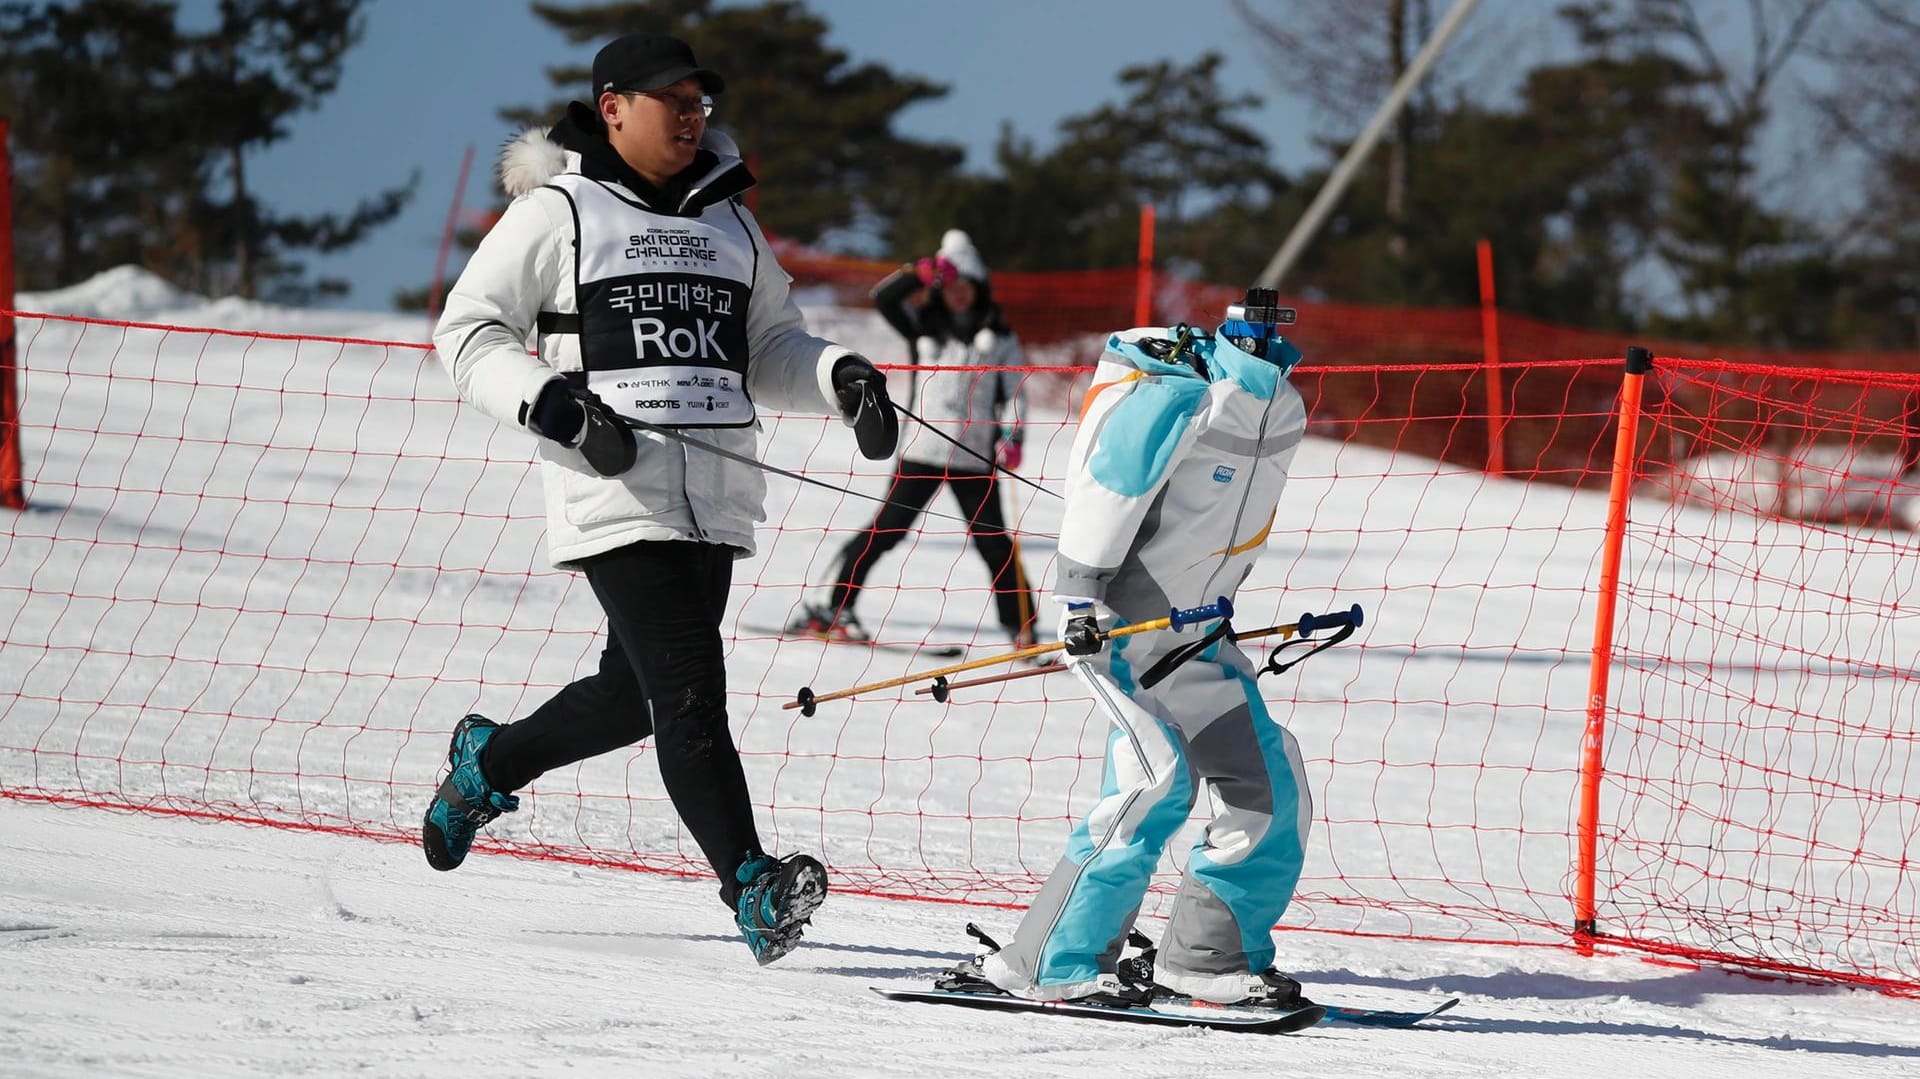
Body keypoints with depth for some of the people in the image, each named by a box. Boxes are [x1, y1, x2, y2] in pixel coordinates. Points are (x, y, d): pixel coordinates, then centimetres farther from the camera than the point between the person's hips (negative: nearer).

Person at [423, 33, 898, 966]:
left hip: (716, 495, 6)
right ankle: (752, 889, -19)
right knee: (690, 689, -15)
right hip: (617, 494, -6)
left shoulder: (726, 222, 20)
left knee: (636, 696, 13)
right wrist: (552, 403, -15)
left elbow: (770, 348, 24)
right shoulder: (555, 213, 2)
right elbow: (469, 332, 2)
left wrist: (839, 378, 2)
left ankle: (489, 763, 39)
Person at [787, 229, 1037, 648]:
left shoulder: (998, 337, 7)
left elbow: (1013, 394, 7)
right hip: (923, 448, 0)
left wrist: (1012, 437, -9)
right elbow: (884, 297, -6)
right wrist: (921, 273, -22)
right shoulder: (924, 324, 8)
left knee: (994, 541, 0)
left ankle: (1020, 626, 4)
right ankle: (834, 607, 7)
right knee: (887, 529, 1)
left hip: (974, 456, 0)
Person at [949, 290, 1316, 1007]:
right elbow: (1102, 494, -22)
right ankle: (1050, 967, -20)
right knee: (1158, 777, -24)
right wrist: (1080, 601, -29)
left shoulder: (1282, 414, 5)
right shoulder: (1176, 398, -20)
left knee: (1270, 786, 3)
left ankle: (1206, 958, 14)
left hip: (1191, 633, 9)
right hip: (1111, 619, -9)